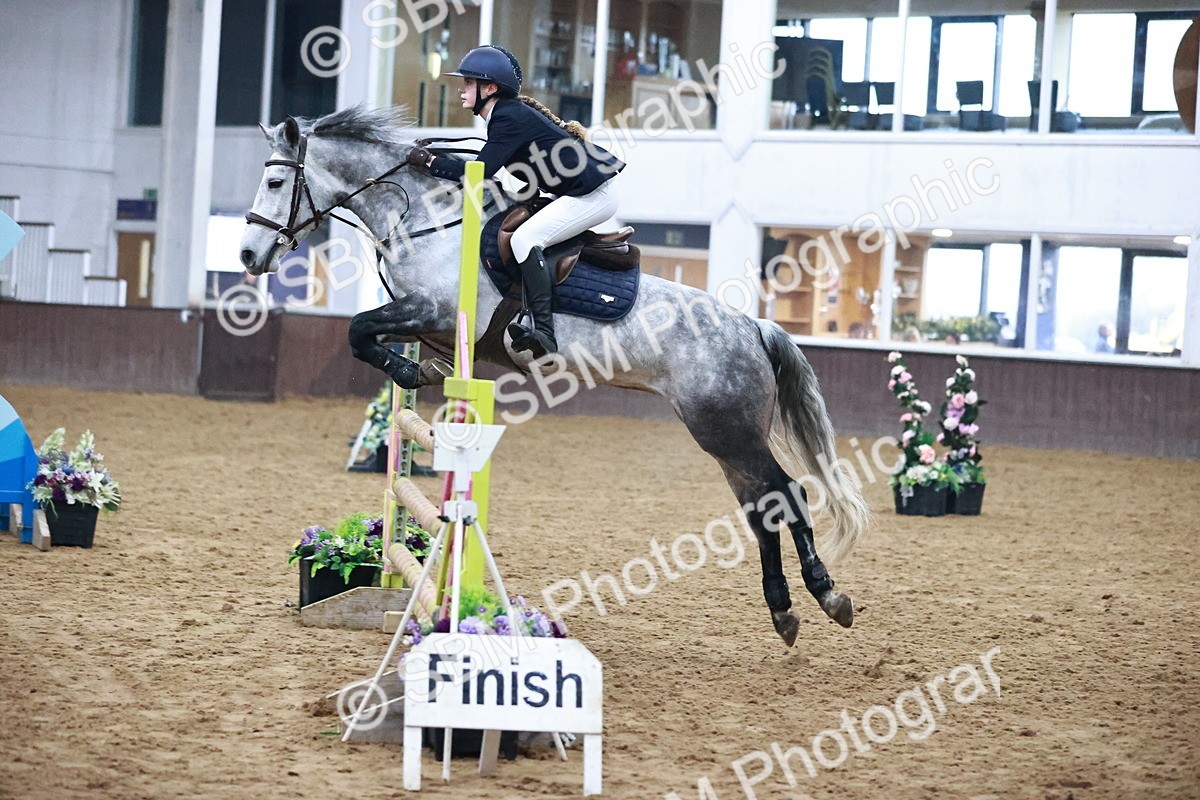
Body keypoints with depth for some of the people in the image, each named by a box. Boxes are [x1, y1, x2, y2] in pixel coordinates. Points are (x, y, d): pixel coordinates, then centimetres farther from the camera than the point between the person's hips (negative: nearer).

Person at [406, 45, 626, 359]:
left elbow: (480, 171, -23)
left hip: (592, 195, -11)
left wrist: (431, 162, -15)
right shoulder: (508, 112, 13)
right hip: (584, 193, 11)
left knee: (525, 238, -20)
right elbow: (486, 164, 20)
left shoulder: (509, 118, -17)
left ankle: (544, 331, -28)